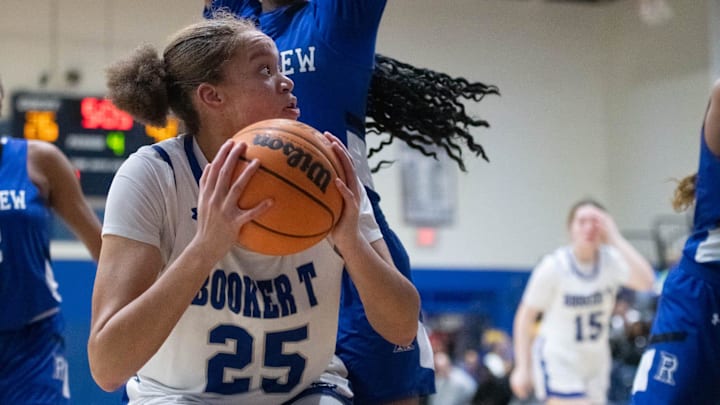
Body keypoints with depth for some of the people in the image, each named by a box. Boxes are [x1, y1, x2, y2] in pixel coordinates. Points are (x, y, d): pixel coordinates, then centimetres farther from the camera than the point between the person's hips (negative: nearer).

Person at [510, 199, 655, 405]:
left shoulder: (611, 260, -9)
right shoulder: (553, 266, -15)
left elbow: (645, 282, -29)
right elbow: (525, 316, -7)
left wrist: (616, 239, -28)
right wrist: (523, 367, -11)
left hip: (595, 363, 4)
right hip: (557, 359, -4)